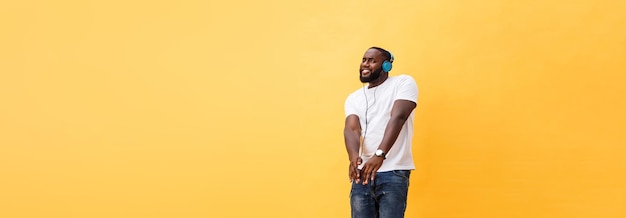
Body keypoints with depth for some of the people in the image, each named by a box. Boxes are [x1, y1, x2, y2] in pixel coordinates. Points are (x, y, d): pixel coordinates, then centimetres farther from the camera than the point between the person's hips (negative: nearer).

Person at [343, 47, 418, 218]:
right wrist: (353, 157, -26)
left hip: (393, 172, -4)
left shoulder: (403, 83, 0)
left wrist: (379, 155, -30)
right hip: (363, 171, 5)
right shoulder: (354, 98, 13)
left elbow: (398, 118, -16)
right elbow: (351, 129, -4)